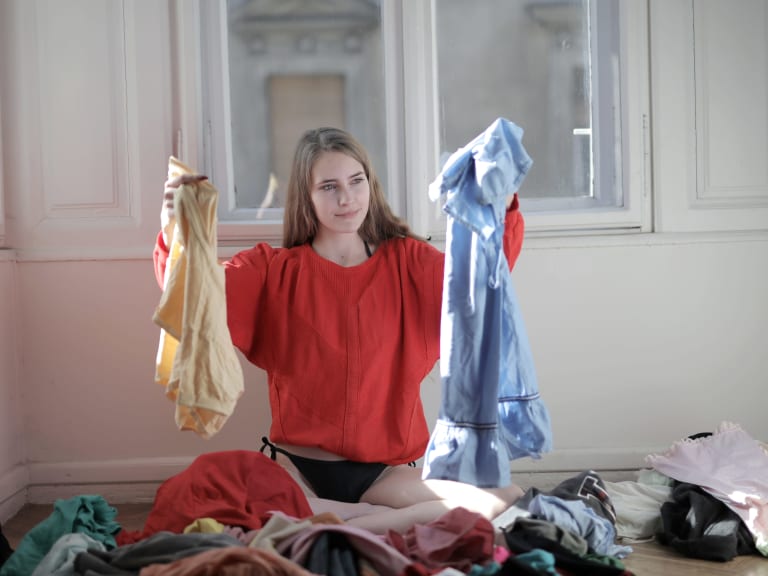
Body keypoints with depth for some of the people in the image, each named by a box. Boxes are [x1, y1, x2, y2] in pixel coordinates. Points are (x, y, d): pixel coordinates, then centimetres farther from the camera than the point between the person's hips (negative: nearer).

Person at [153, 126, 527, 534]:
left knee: (504, 502, -24)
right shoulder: (273, 270, 6)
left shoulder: (407, 262, 7)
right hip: (297, 468, -1)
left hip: (386, 470, 1)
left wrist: (501, 212, -27)